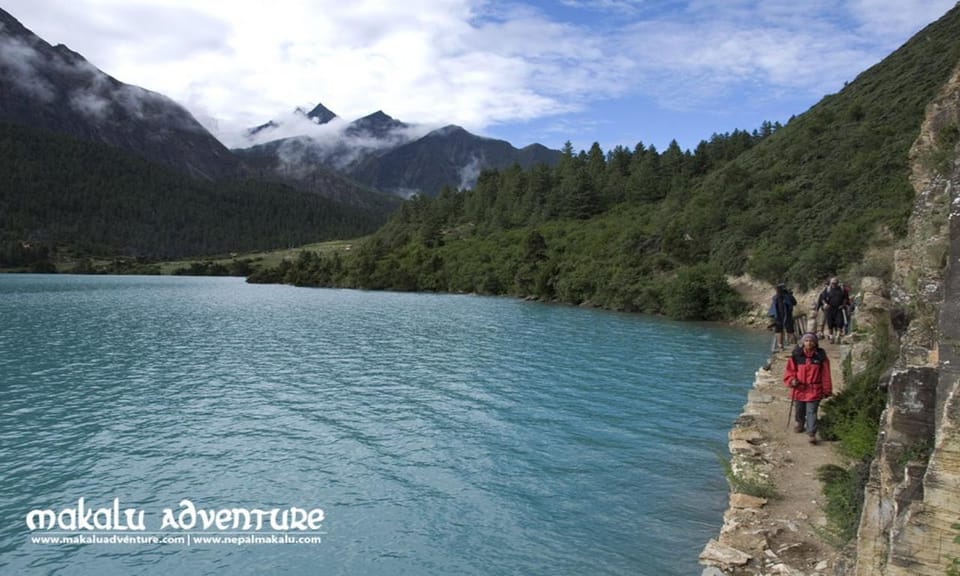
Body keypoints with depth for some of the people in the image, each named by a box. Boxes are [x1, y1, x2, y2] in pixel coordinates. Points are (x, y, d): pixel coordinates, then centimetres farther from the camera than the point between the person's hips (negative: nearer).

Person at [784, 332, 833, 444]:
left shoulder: (821, 356, -6)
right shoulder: (796, 355, -6)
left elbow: (825, 375, 0)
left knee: (811, 412, -6)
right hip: (799, 389, 2)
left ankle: (812, 433, -2)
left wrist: (827, 390, 3)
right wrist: (792, 380, -18)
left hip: (814, 390, -2)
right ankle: (800, 424, 44)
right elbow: (789, 370, 1)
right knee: (800, 410, 20)